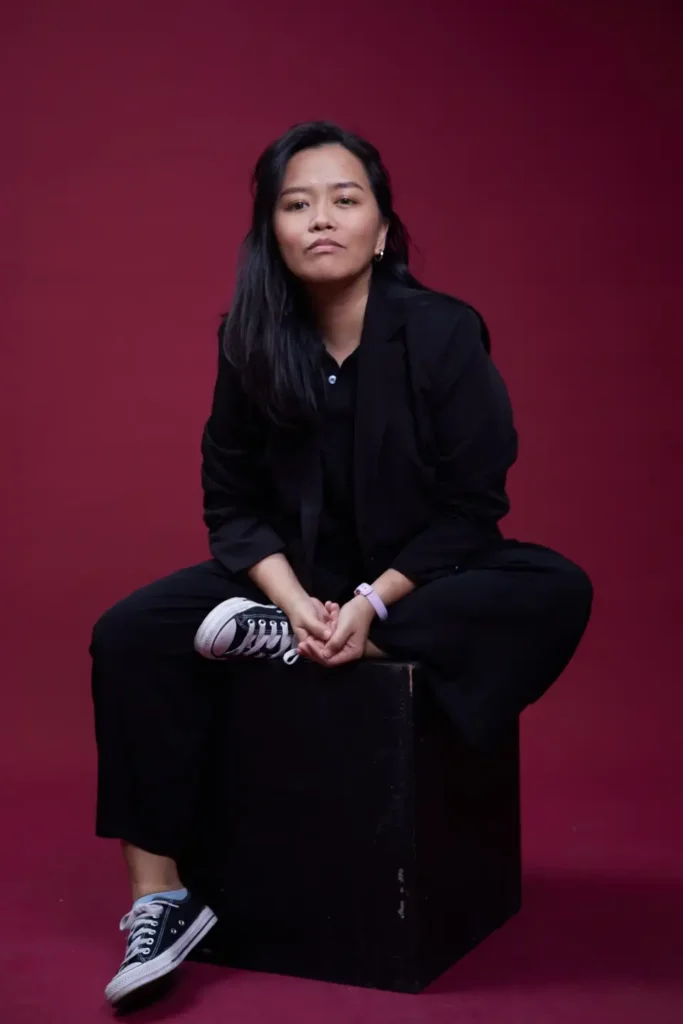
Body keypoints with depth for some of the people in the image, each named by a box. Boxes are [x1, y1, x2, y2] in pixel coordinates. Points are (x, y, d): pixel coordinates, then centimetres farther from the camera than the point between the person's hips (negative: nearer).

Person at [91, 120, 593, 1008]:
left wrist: (372, 603, -24)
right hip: (295, 576, 2)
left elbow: (471, 506, -13)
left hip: (419, 575, -1)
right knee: (129, 635, -19)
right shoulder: (250, 342, -6)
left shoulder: (445, 332, -14)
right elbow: (232, 502, -3)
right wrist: (296, 599, -20)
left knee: (559, 594, -30)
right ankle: (159, 897, -14)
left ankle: (279, 644, -25)